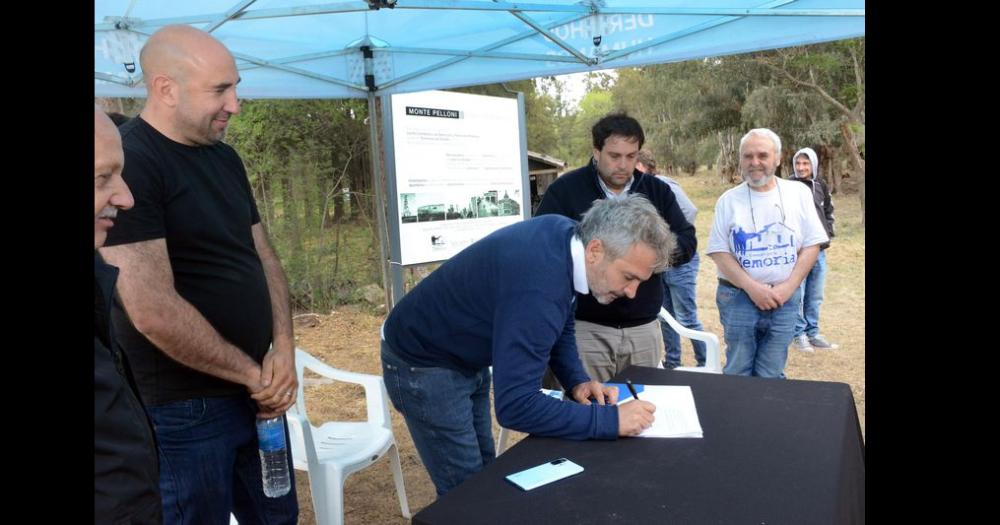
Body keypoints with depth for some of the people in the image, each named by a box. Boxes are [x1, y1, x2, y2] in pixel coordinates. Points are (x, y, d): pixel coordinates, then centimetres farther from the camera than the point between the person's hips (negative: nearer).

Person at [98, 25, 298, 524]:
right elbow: (153, 311, -24)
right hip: (183, 410, -7)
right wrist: (254, 373, -13)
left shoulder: (224, 157, 9)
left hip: (256, 392, 8)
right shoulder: (127, 164, -17)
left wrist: (282, 351, -4)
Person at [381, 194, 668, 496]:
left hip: (467, 359, 9)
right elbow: (515, 405, -39)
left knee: (485, 475, 17)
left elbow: (561, 324, 6)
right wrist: (611, 420, -33)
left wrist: (576, 380, -9)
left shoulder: (566, 234, -10)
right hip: (423, 365, -8)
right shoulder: (537, 288, -37)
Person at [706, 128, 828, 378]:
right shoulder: (729, 200, 0)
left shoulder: (798, 193, 3)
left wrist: (788, 287, -10)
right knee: (737, 374, 8)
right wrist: (752, 288, -13)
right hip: (738, 298, -1)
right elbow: (719, 252, -3)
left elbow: (812, 244, 2)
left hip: (785, 300, 1)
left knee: (771, 376, 9)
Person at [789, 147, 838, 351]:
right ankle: (799, 334, 11)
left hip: (819, 250, 5)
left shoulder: (821, 185, 7)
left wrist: (828, 233, 9)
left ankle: (813, 333, 23)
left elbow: (829, 211, 19)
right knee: (797, 295, -1)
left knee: (815, 297, 12)